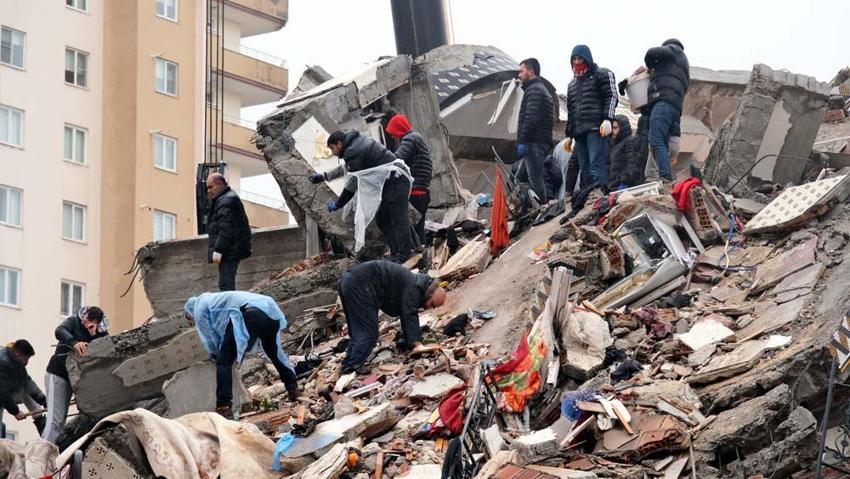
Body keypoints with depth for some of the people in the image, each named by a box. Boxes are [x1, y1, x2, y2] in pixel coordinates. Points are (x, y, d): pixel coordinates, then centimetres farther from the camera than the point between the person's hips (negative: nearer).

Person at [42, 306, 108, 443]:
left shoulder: (101, 334, 2)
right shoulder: (74, 322, -7)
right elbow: (59, 331, -27)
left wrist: (94, 334, -23)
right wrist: (74, 342, -45)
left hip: (72, 378, 6)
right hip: (57, 374, -6)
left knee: (62, 419, 7)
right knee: (55, 418, -16)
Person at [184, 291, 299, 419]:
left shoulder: (199, 307, 22)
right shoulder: (214, 300, 45)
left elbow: (208, 337, 17)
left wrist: (215, 354, 32)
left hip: (248, 315, -8)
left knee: (224, 361, -2)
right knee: (274, 351, 32)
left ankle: (224, 407, -10)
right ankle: (293, 388, 39)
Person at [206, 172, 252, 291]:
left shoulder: (226, 201, -13)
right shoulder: (226, 198, 23)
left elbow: (226, 229, -21)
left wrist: (218, 250, -24)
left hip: (229, 251, -11)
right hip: (232, 251, 11)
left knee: (225, 284, -14)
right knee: (227, 284, 13)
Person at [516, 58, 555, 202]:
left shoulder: (534, 90, -8)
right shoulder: (544, 90, 26)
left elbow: (530, 118, -18)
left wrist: (522, 141, -20)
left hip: (534, 141, -11)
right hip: (543, 141, 11)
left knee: (535, 178, -13)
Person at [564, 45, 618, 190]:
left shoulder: (602, 74, 7)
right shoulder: (573, 84, 29)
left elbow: (612, 97, -3)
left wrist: (607, 119, -17)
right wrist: (569, 135, 23)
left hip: (596, 128, -7)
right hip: (579, 131, 7)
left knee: (596, 166, -18)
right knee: (584, 169, 2)